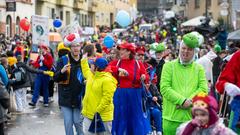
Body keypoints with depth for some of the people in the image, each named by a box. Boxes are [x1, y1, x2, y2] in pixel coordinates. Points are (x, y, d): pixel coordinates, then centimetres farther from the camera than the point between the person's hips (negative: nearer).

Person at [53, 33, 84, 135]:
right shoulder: (63, 60, -3)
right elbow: (55, 78, -6)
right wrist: (62, 71, -25)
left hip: (78, 97, 1)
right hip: (66, 97, -1)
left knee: (78, 122, 4)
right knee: (68, 122, 1)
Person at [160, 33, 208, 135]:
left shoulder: (199, 68, 12)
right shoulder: (169, 66, 7)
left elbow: (203, 89, 1)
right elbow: (164, 88, -4)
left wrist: (189, 101, -14)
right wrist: (182, 100, -15)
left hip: (192, 117, 2)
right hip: (172, 118, -1)